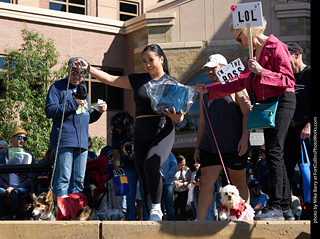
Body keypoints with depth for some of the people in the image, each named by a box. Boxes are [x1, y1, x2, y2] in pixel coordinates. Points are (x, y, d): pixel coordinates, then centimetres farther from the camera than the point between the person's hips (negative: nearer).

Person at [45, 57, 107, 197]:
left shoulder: (83, 90, 24)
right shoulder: (58, 87, 3)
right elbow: (49, 111, -11)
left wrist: (99, 112, 7)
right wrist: (73, 103, -12)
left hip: (82, 143, 7)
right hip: (64, 140, -7)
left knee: (79, 180, 6)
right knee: (63, 179, -12)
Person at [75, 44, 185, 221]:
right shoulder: (137, 80, 15)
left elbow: (179, 117, 4)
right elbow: (110, 79, 14)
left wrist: (176, 117, -19)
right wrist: (88, 68, 5)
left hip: (163, 133, -4)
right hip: (141, 135, 4)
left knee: (151, 163, -32)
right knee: (145, 180, 0)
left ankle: (156, 207, -16)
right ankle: (153, 220, 6)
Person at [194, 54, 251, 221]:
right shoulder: (206, 93, 18)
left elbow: (247, 113, -7)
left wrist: (244, 138, -18)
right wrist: (197, 147, 15)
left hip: (234, 146, -5)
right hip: (210, 146, 5)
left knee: (239, 184, 4)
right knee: (206, 182, -7)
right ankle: (199, 221, -11)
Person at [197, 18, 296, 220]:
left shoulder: (276, 47, -9)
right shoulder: (255, 52, 18)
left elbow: (288, 79, -15)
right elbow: (241, 82, 21)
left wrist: (261, 72, -23)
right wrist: (210, 90, 20)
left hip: (282, 101, -9)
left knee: (274, 152, -16)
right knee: (275, 154, 8)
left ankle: (275, 207, -19)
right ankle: (285, 206, 13)